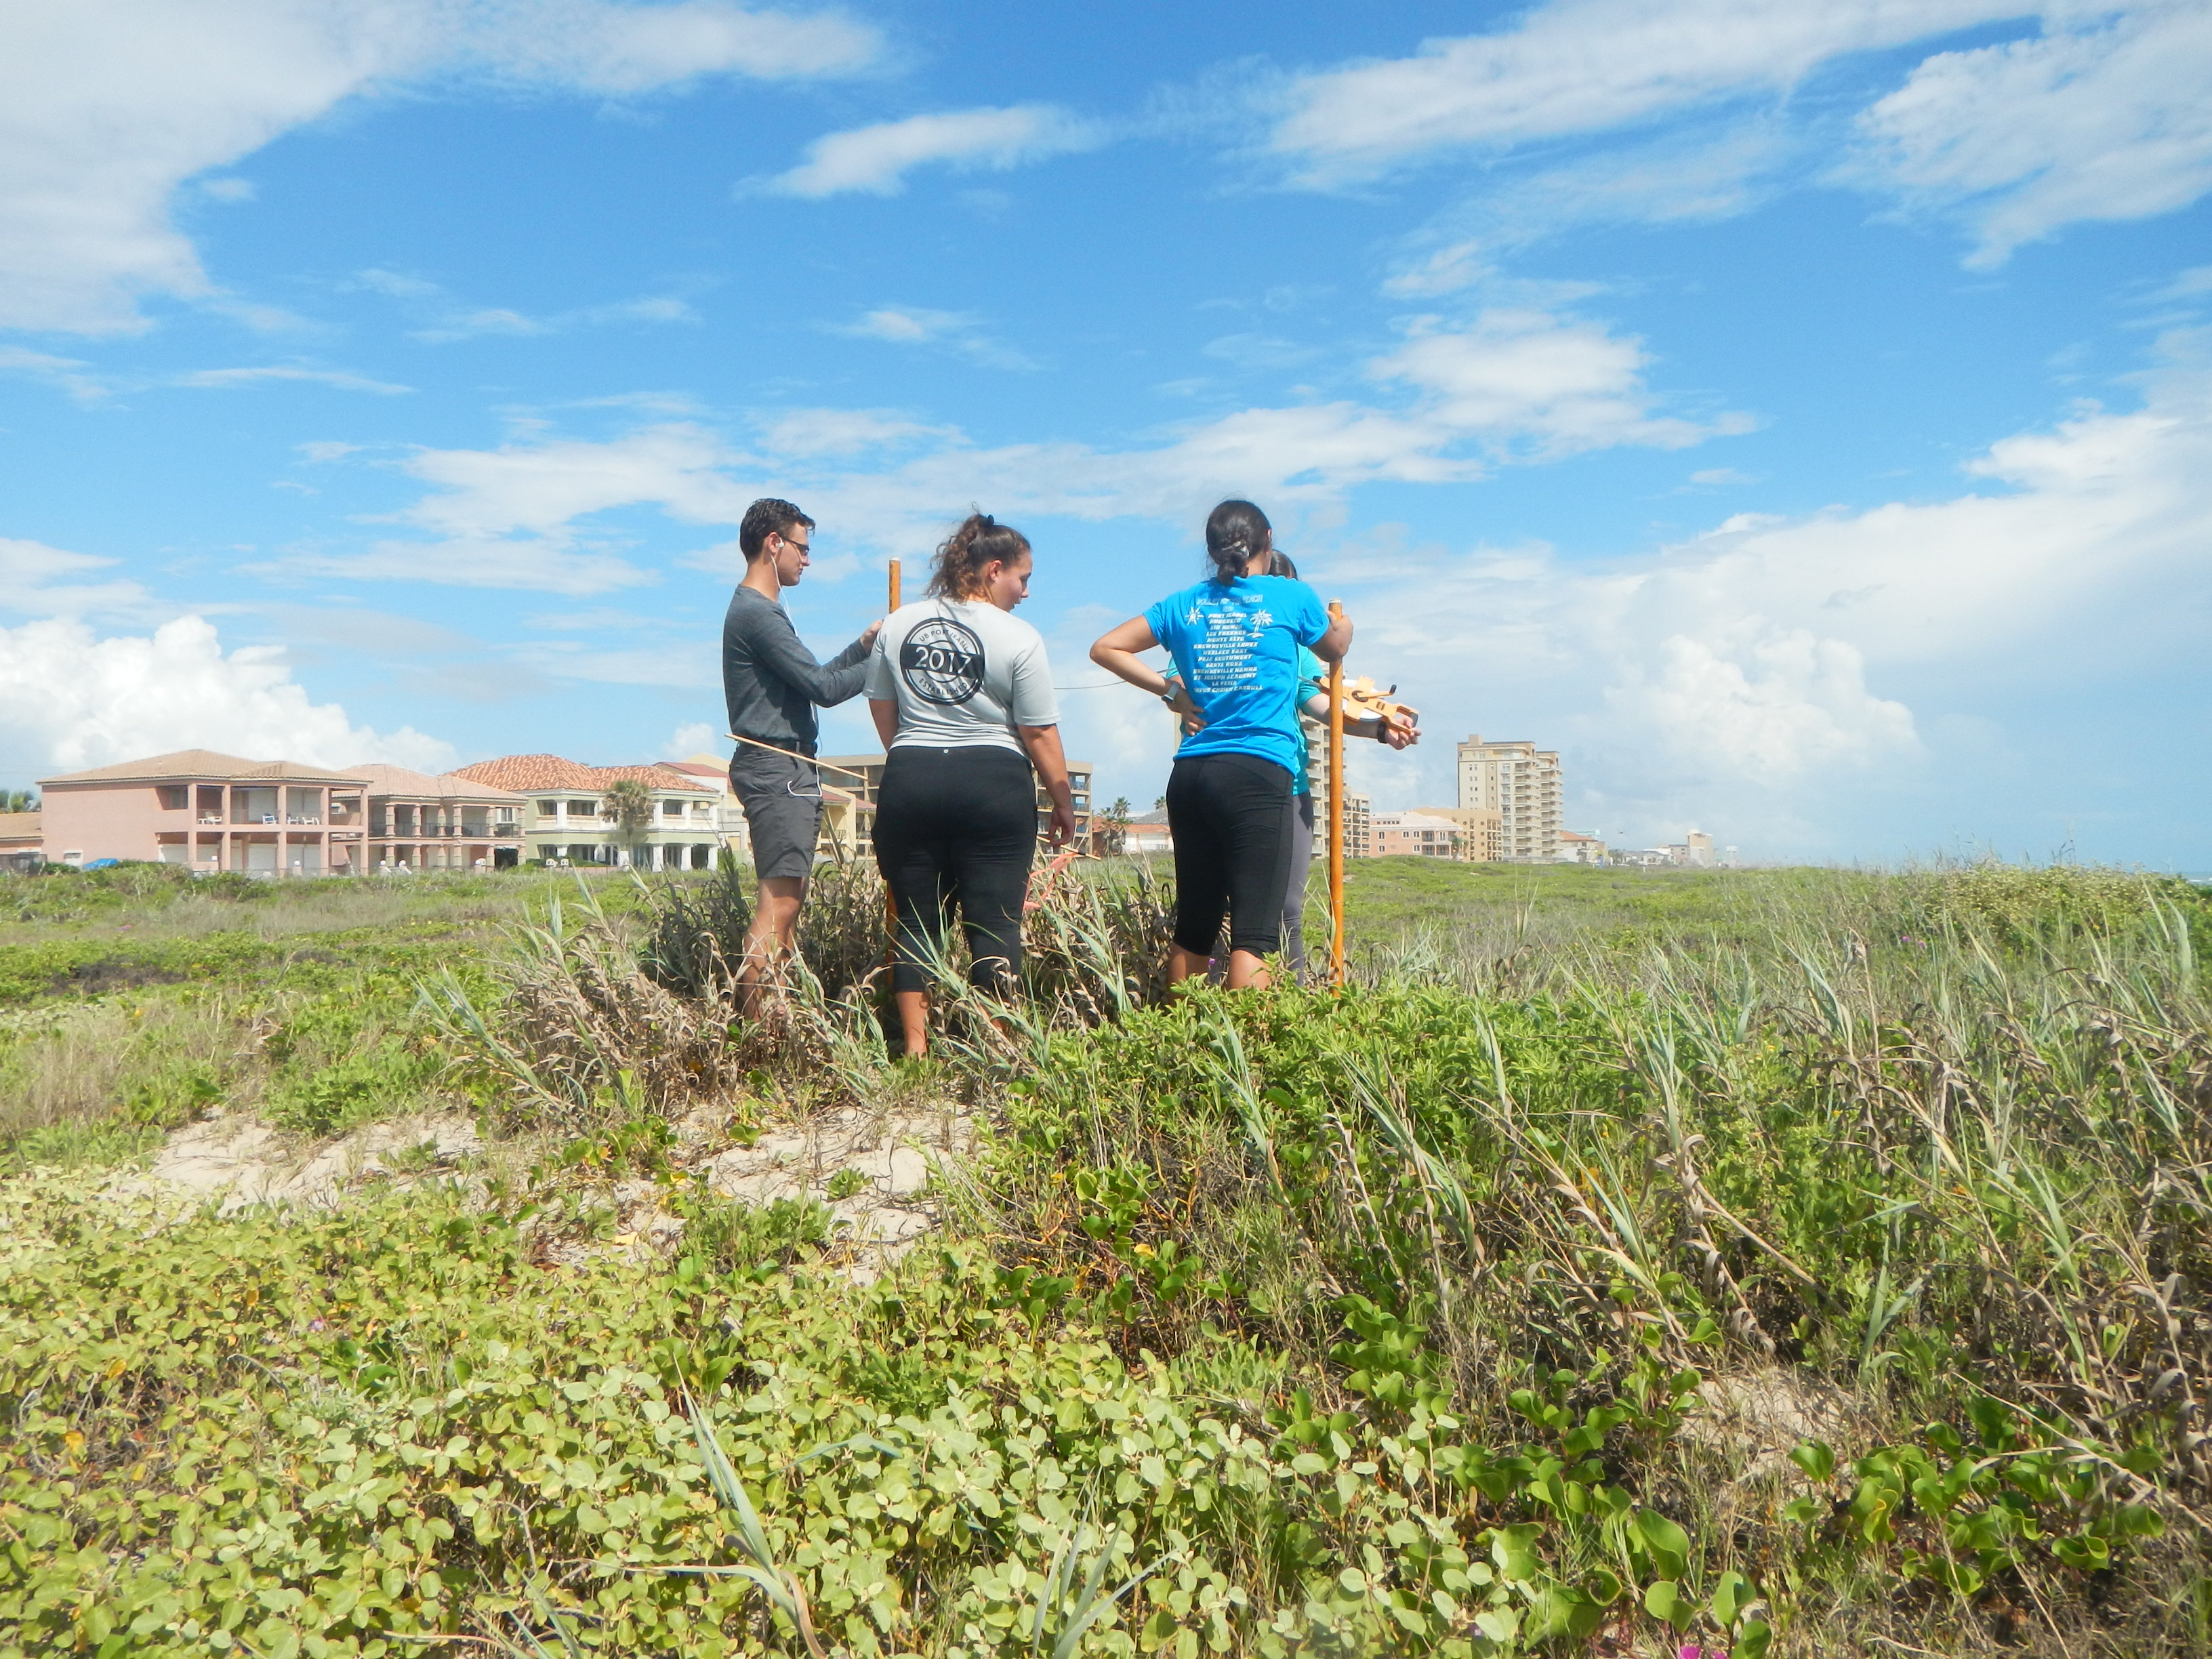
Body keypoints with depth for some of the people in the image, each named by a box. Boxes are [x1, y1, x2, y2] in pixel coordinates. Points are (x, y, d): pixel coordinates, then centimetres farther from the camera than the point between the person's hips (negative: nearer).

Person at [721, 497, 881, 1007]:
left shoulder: (764, 610, 22)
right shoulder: (756, 612, -12)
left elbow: (810, 679, 23)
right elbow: (823, 687, -16)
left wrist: (865, 644, 16)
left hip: (789, 772, 11)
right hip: (778, 770, -11)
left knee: (788, 900, 9)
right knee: (779, 903, -13)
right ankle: (755, 1015, -13)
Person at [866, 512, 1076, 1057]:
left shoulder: (897, 625, 8)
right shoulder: (1018, 638, -6)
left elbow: (881, 709, 16)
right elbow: (1040, 734, -7)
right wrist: (1064, 803, 4)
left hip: (909, 782, 4)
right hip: (993, 784, -4)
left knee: (917, 920, 9)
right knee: (995, 922, 3)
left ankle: (915, 1046, 11)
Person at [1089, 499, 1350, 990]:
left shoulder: (1184, 604, 13)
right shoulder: (1292, 596, 5)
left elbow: (1105, 648, 16)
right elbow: (1335, 650, 24)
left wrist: (1167, 688, 17)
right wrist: (1342, 623, 45)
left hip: (1188, 776, 5)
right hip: (1258, 774, -5)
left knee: (1193, 927, 15)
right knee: (1254, 932, -7)